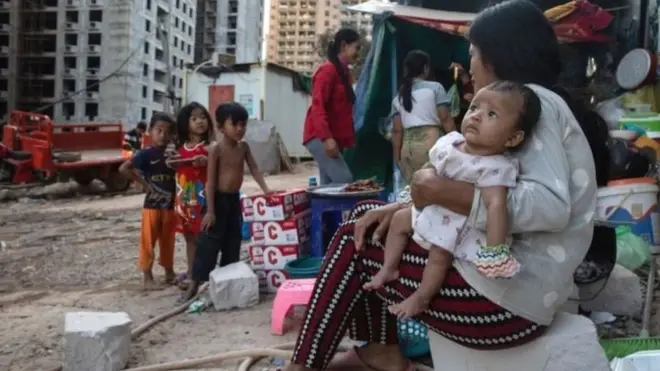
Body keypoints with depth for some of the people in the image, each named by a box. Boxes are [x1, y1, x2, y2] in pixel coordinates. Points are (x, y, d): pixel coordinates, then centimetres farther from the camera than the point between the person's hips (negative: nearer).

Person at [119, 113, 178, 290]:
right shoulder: (146, 154, -9)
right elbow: (124, 168, -15)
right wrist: (142, 183, -12)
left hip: (170, 206, 4)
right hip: (152, 205, -4)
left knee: (168, 241, 16)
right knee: (148, 242, 3)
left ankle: (169, 273, 29)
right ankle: (148, 278, 10)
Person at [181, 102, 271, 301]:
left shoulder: (244, 147, 2)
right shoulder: (216, 148, -15)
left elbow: (254, 169, 6)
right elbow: (210, 181, -16)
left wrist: (266, 190, -9)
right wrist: (210, 210, -19)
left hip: (235, 198, 7)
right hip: (218, 199, -6)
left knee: (233, 241, 12)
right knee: (210, 242, -5)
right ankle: (195, 283, 3)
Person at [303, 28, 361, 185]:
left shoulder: (344, 72, 17)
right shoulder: (327, 70, -10)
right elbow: (318, 106, -19)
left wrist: (350, 139, 12)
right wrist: (326, 138, -28)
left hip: (335, 138, 9)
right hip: (320, 137, -9)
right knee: (345, 181, -18)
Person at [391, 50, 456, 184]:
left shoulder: (398, 97, 15)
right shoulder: (435, 88, 5)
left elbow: (397, 130, 10)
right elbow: (446, 119, -1)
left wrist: (397, 157, 14)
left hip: (407, 146, 4)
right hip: (432, 140, -4)